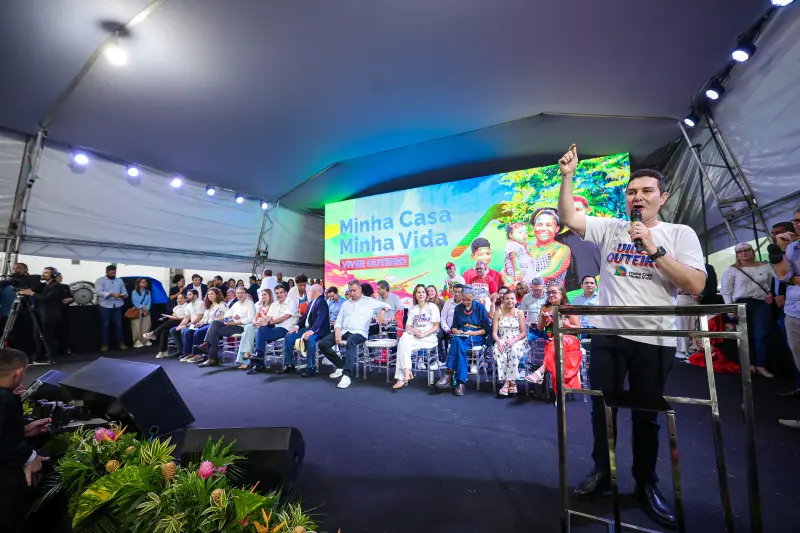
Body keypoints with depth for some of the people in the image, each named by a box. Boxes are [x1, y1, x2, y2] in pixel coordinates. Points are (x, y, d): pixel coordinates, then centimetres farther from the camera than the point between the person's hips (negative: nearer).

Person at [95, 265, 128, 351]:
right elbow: (99, 292, -14)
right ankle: (104, 344, 11)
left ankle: (121, 343, 10)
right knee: (105, 325, 3)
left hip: (117, 306, 3)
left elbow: (124, 292, 12)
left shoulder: (120, 281, 13)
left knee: (119, 325, 5)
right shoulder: (100, 281, 0)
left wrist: (124, 295, -12)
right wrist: (111, 294, -28)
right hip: (105, 306, -3)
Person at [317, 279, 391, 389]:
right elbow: (338, 322, 14)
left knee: (350, 343, -40)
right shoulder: (345, 304, 21)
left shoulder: (369, 301, 9)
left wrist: (382, 311, -21)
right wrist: (337, 334, -5)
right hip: (343, 331, 5)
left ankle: (346, 375, -42)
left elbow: (387, 305, 3)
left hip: (359, 333, -5)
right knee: (322, 344, -14)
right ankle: (341, 365, 0)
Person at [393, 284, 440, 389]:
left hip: (429, 338, -4)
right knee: (404, 336, -32)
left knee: (403, 344, -28)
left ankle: (402, 377, -25)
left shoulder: (432, 306, 5)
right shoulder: (412, 309, 18)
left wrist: (424, 334, -18)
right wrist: (414, 330, -13)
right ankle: (406, 373, -35)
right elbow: (407, 326, 11)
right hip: (415, 336, 4)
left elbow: (436, 327, -3)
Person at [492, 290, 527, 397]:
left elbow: (524, 333, -1)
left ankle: (508, 381, -26)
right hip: (502, 341, 1)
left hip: (517, 341, -1)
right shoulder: (498, 313, 5)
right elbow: (494, 332, 0)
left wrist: (513, 340, -19)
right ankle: (509, 381, -25)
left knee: (514, 350, -36)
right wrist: (499, 342, -20)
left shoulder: (519, 313, 3)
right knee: (498, 351, -33)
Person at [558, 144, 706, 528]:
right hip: (607, 335, 2)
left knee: (646, 414, 13)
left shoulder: (680, 234, 0)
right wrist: (568, 176, -13)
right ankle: (602, 472, 34)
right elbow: (568, 218, -6)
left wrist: (653, 249, -17)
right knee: (602, 407, 13)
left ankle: (646, 485, 34)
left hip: (655, 340, -1)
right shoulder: (610, 229, 4)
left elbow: (695, 285, -9)